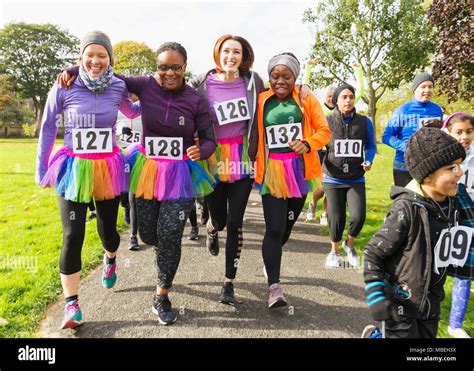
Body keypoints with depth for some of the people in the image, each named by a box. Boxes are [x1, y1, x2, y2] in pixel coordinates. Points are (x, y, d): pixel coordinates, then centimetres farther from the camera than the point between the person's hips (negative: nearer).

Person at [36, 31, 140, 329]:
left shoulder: (118, 87, -1)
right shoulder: (64, 88, -7)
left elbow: (132, 113, 21)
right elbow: (48, 130, 2)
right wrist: (41, 170, 4)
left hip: (108, 168, 2)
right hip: (74, 169, -1)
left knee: (108, 229, 13)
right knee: (73, 236, -5)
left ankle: (110, 260, 51)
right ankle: (72, 304, 11)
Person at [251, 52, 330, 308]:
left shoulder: (306, 99, 3)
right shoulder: (261, 101, 2)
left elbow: (324, 130, 0)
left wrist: (308, 143, -19)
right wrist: (251, 156, -10)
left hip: (299, 171, 2)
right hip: (271, 172, -2)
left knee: (287, 227, 16)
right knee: (274, 229, -10)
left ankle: (271, 260, 43)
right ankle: (274, 287, -4)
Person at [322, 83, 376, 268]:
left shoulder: (364, 122, 1)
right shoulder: (327, 121, -4)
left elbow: (370, 145, 12)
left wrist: (369, 161, -6)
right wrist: (320, 170, -4)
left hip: (356, 179, 1)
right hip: (333, 179, -1)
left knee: (358, 216, -11)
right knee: (336, 218, 4)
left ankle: (349, 244, 23)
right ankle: (334, 251, 31)